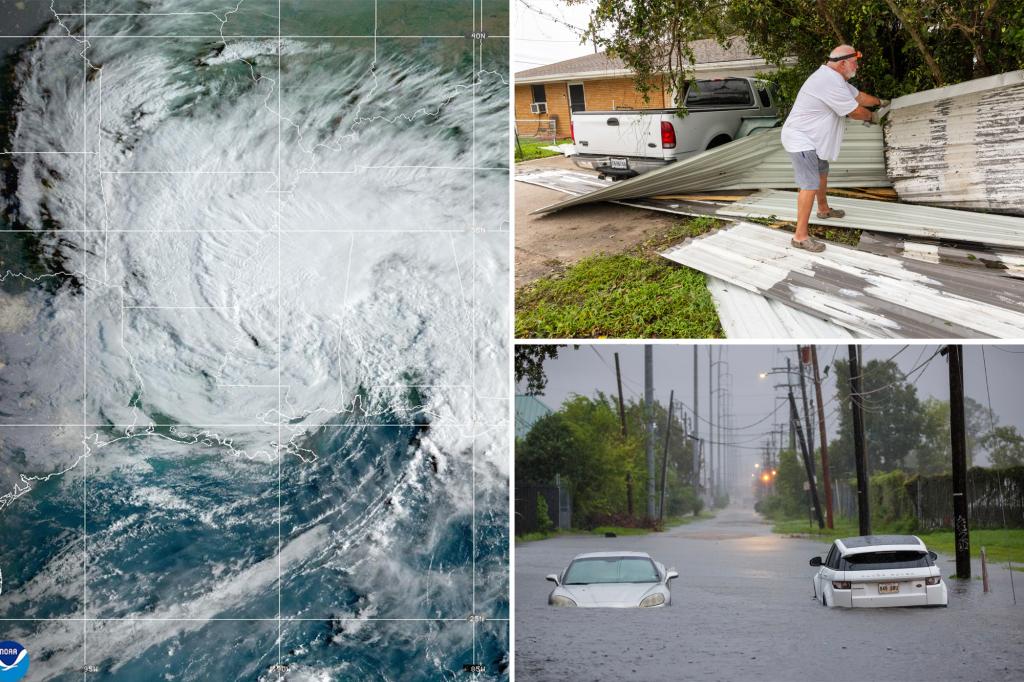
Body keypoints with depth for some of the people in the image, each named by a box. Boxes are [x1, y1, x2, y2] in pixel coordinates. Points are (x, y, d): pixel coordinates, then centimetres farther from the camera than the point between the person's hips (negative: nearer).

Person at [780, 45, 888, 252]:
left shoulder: (835, 78, 8)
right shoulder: (831, 83, -27)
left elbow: (857, 95, 26)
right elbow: (854, 111, -18)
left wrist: (879, 101, 38)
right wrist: (872, 116, 1)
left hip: (812, 140, 11)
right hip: (801, 141, -11)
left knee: (822, 173, 29)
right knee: (810, 185, -17)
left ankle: (823, 209, 53)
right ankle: (800, 236, -19)